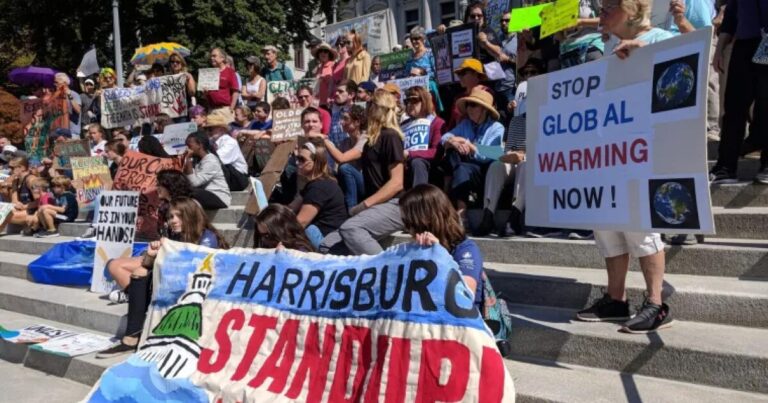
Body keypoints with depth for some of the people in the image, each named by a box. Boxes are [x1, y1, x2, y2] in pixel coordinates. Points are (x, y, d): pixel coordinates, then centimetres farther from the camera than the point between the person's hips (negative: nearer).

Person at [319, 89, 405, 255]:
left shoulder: (390, 136, -7)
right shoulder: (374, 139, 20)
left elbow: (397, 183, -16)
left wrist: (364, 204, -18)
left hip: (392, 205, -9)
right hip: (377, 206, 9)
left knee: (349, 228, -35)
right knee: (327, 246, -4)